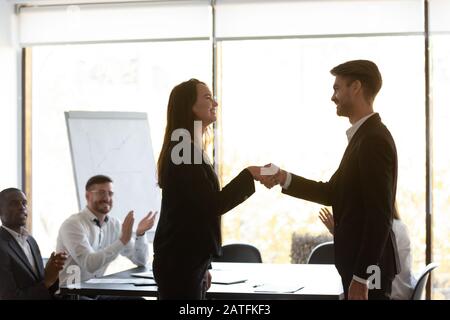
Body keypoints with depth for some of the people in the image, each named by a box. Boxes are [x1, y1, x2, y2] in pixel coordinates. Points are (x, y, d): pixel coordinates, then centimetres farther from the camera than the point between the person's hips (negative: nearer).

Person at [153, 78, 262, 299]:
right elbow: (212, 205, -19)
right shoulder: (183, 151, -14)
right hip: (180, 263, -10)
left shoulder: (187, 149, 17)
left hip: (188, 260, 10)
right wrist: (248, 175, -11)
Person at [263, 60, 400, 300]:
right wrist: (285, 179, 3)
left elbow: (380, 215, -23)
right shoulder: (363, 137, 12)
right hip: (357, 261, 9)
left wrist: (361, 276, -23)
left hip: (367, 266, -9)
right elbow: (333, 193, 14)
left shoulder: (375, 140, -19)